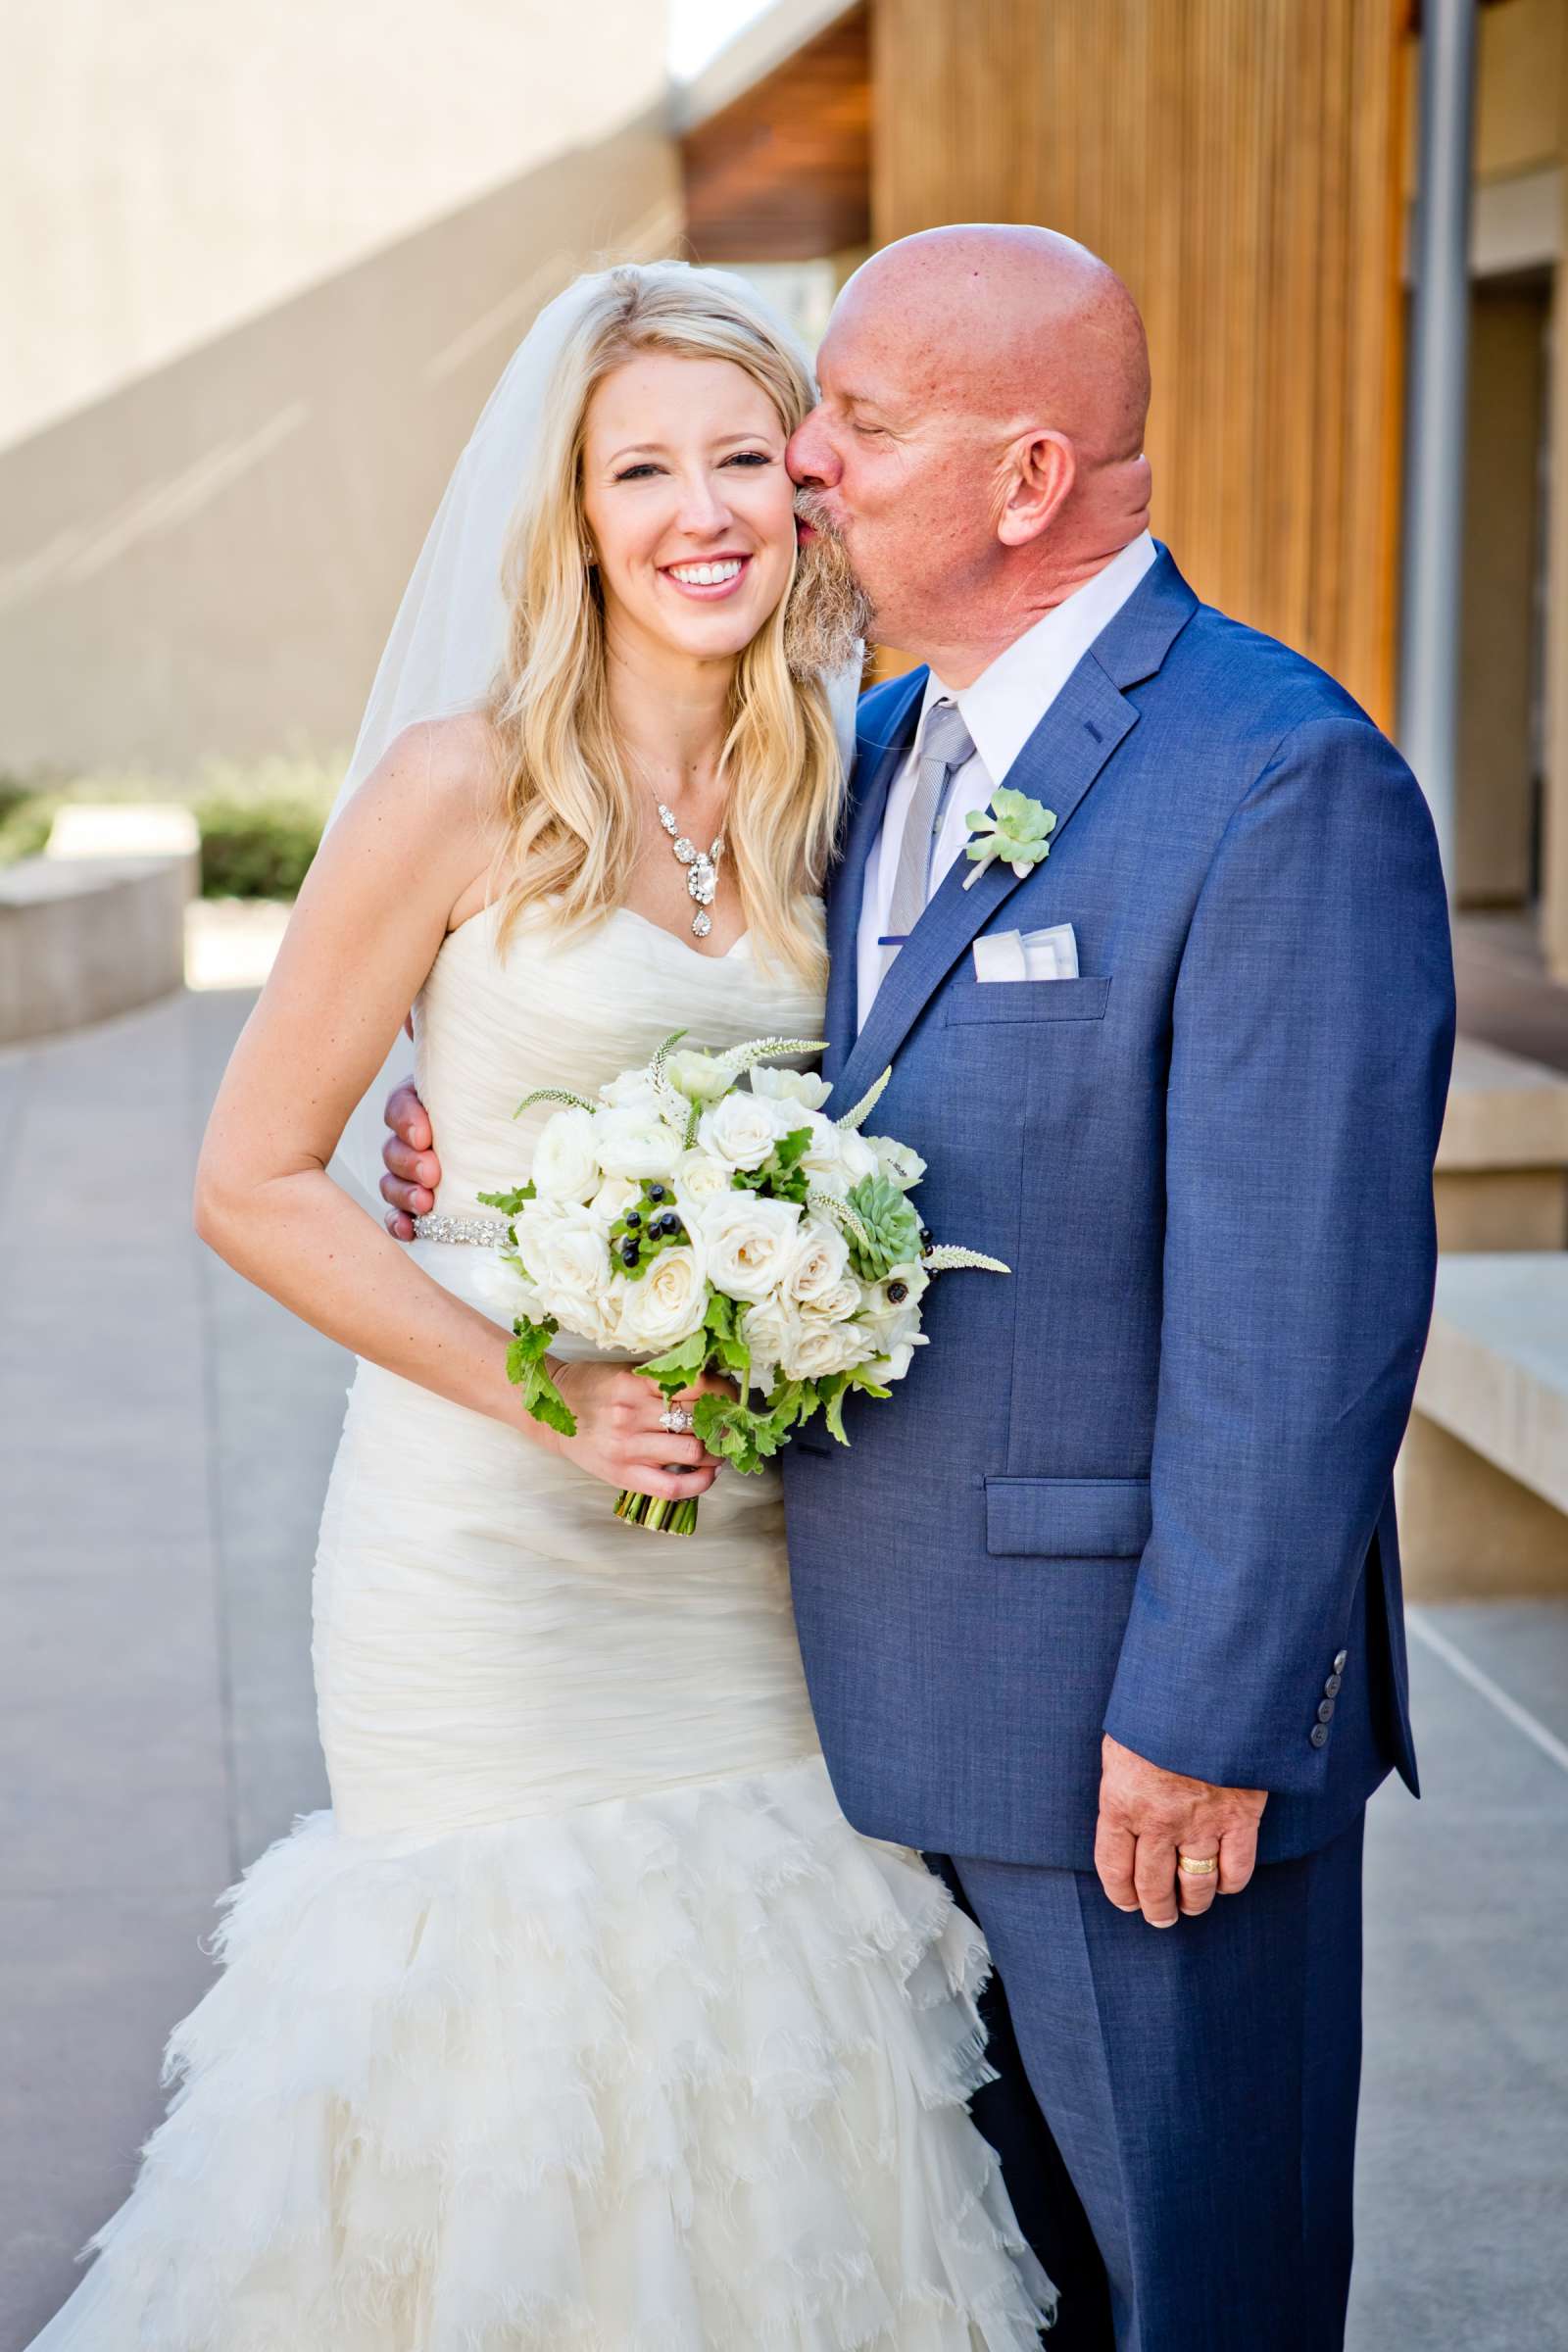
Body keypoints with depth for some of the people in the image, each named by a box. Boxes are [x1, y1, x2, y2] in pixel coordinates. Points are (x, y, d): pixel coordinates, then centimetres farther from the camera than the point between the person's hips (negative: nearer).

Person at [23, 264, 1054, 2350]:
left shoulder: (819, 790, 6)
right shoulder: (468, 784, -9)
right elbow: (254, 1182, -8)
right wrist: (539, 1389, -17)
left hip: (753, 1548, 5)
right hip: (499, 1553, -5)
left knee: (757, 2043, 11)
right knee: (520, 2034, 5)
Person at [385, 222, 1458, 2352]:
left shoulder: (1286, 780, -19)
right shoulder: (879, 750, 8)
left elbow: (1305, 1310, -21)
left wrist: (1204, 1717, -20)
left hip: (1146, 1699, -8)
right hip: (897, 1692, 8)